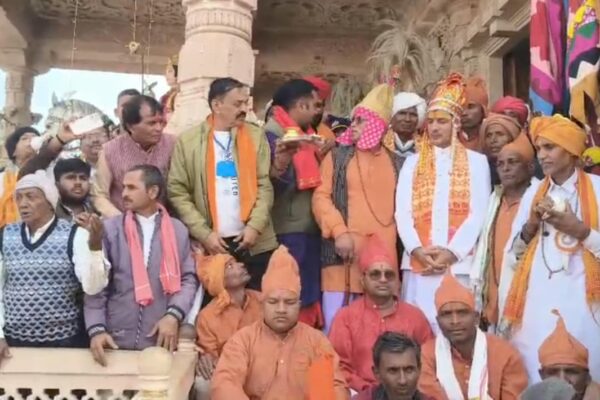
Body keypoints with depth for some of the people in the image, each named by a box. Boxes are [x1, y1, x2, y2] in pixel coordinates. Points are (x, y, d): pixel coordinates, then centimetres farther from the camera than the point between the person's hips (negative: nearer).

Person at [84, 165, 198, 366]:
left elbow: (189, 278, 5)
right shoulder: (109, 229, 4)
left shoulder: (178, 230, 8)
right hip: (117, 340, -1)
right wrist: (96, 328, -8)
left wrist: (174, 315, -10)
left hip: (162, 339, 1)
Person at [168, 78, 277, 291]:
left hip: (255, 243, 1)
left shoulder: (256, 136, 7)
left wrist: (255, 226, -10)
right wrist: (204, 234, -8)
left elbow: (265, 185, 3)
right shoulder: (187, 141, 2)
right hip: (210, 244, -1)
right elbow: (177, 191, -1)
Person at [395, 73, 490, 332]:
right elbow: (402, 212, 5)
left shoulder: (476, 161, 9)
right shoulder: (412, 162, 15)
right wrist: (417, 249, -10)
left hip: (460, 262, -2)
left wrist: (452, 251, -11)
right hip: (418, 262, 2)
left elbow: (479, 213, 0)